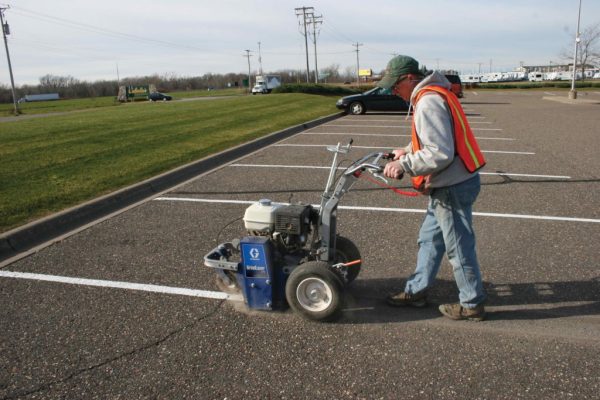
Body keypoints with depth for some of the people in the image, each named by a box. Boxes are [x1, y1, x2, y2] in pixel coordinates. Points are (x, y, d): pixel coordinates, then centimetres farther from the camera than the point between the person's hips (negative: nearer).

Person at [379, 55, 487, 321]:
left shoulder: (428, 102, -21)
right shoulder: (430, 96, 12)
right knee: (429, 239, 18)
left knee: (459, 247, 4)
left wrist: (404, 165, -21)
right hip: (449, 185, 11)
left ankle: (472, 304, 20)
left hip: (452, 188, -11)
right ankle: (416, 291, 31)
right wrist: (407, 151, 11)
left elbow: (440, 153, -28)